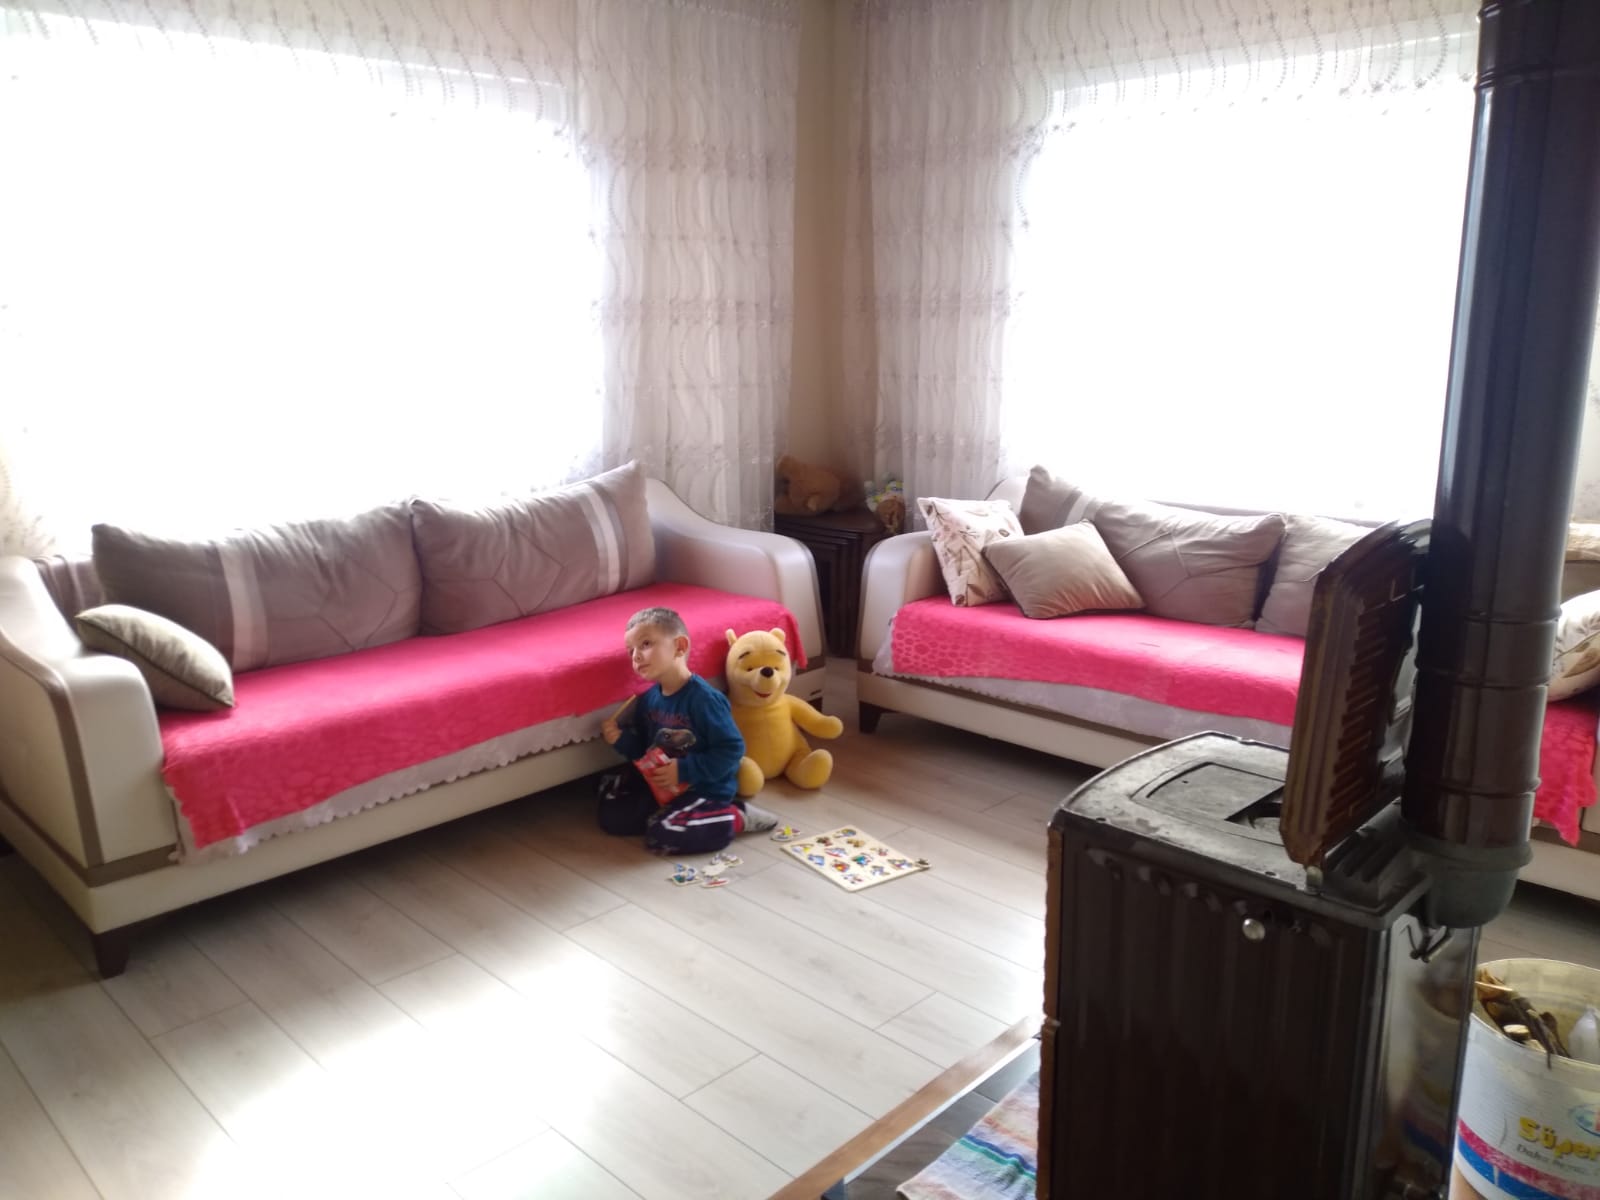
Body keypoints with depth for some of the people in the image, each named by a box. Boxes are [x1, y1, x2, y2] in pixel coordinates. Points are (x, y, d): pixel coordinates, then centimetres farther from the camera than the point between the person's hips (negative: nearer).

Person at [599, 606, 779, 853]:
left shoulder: (703, 698, -23)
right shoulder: (649, 699, 1)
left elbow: (732, 749, -23)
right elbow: (644, 751, 13)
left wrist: (684, 770, -25)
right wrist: (621, 739, -8)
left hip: (705, 788, -8)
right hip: (662, 785, 8)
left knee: (662, 835, -25)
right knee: (612, 817, 1)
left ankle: (736, 817, -7)